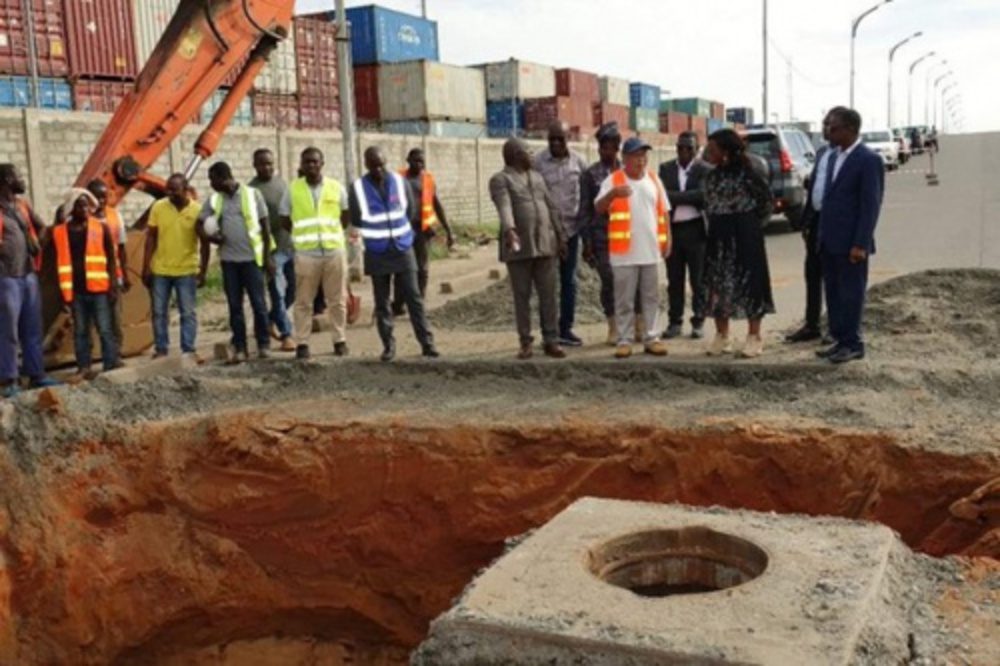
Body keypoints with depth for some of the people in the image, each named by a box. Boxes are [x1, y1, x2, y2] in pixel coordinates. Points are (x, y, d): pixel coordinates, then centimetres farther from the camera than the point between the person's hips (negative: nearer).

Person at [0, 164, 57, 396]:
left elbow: (41, 227, 25)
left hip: (29, 275, 7)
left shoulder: (22, 205, 11)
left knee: (32, 329, 11)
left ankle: (36, 375, 19)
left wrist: (37, 245, 10)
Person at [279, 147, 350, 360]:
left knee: (337, 299, 7)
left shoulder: (336, 188, 4)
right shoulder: (293, 189, 2)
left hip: (335, 249, 1)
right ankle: (302, 343, 7)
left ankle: (340, 340, 17)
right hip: (306, 253, -1)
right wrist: (302, 235, 8)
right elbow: (285, 220, 10)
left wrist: (330, 232, 9)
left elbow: (346, 216, 14)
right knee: (303, 301, 2)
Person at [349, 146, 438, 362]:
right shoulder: (358, 188, -6)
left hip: (403, 249, 1)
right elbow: (356, 220, 3)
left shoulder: (400, 181, 0)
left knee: (414, 298, 1)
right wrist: (376, 235, 10)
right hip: (377, 253, -1)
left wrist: (400, 230, 11)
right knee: (382, 302, 4)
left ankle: (427, 342, 4)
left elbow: (411, 209, 11)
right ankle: (388, 345, 12)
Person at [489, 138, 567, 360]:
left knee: (548, 295, 2)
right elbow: (504, 207, -20)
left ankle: (551, 341, 6)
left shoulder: (536, 177, 19)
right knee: (522, 296, 1)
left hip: (545, 245, 5)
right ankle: (525, 343, 8)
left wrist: (561, 236, 15)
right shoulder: (500, 180, -1)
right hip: (519, 247, -5)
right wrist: (509, 229, -37)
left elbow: (551, 207, 20)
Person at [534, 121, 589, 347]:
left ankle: (566, 329, 17)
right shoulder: (538, 162, -5)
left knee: (569, 281, 8)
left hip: (571, 228, 3)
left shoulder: (578, 161, 4)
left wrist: (585, 221, 6)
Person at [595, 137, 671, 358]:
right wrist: (613, 194, -33)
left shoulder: (654, 180, 10)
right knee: (624, 299, 2)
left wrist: (667, 239, 7)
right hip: (624, 252, -4)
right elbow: (598, 208, -15)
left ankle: (651, 338, 16)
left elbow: (663, 212, 14)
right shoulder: (613, 180, -4)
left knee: (651, 297, 9)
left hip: (650, 250, 4)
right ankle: (624, 340, 8)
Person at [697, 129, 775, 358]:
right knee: (717, 284, 6)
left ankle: (754, 337, 7)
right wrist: (715, 223, 8)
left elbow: (766, 198, -4)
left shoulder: (746, 172, -11)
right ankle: (722, 336, 15)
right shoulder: (711, 176, 9)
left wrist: (755, 222, 1)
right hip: (718, 236, 6)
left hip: (744, 234, -6)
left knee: (748, 282, -1)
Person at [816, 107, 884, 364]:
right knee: (833, 293, 12)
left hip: (851, 243, -8)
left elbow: (871, 205, -14)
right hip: (830, 241, 8)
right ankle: (840, 340, 21)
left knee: (851, 294, 1)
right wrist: (822, 236, 12)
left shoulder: (868, 160, -11)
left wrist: (860, 244, -18)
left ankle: (853, 344, 11)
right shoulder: (834, 157, 14)